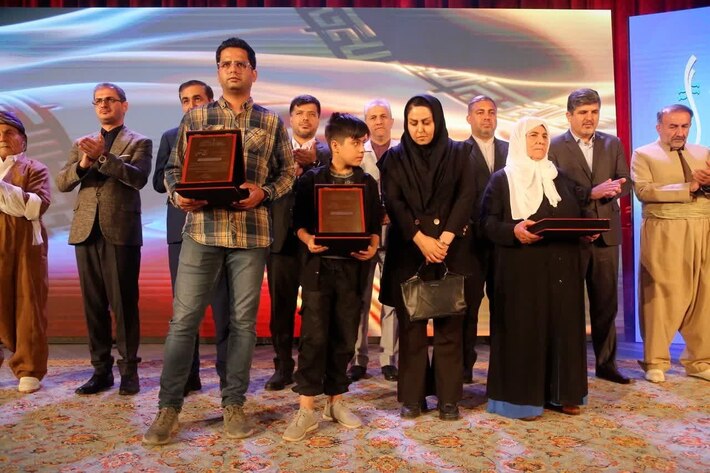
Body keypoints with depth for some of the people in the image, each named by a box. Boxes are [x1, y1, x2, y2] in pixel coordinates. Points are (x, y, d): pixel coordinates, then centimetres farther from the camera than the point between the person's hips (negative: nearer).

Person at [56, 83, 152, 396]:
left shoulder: (139, 142, 6)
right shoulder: (82, 143, 19)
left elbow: (139, 177, -11)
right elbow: (62, 183, 9)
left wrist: (103, 156, -20)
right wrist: (83, 163, -9)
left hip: (121, 231, -4)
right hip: (86, 231, 5)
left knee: (124, 303, -2)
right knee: (93, 305, 7)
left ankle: (129, 370, 6)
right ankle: (101, 370, 15)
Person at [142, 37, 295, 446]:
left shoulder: (272, 122, 9)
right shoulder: (195, 117, 10)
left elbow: (287, 171, 9)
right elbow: (175, 168, 10)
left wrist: (263, 193, -10)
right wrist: (179, 195, -10)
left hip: (252, 232, 1)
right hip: (202, 230, 0)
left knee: (244, 320, 6)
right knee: (184, 319, 0)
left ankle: (234, 403, 20)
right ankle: (169, 407, 12)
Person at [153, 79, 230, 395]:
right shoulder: (170, 138, 16)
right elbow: (159, 182, 6)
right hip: (183, 228, 3)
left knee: (223, 304, -1)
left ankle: (228, 373, 8)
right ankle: (187, 374, 15)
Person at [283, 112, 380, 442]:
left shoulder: (368, 183, 10)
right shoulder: (311, 180, 2)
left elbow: (375, 226, 10)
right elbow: (299, 222, 4)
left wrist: (372, 247, -9)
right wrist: (308, 240, -15)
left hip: (353, 267, 3)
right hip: (318, 265, -3)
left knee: (345, 337, 8)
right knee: (314, 335, -6)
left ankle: (335, 400, 23)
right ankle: (306, 409, 1)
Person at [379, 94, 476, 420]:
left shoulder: (457, 154, 9)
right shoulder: (395, 158, 8)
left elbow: (466, 196, -1)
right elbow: (393, 202, -2)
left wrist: (445, 238, -14)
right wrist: (421, 238, -15)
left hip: (451, 249, 0)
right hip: (408, 250, 0)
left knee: (449, 325, 1)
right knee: (411, 325, 2)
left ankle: (449, 398, 9)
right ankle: (412, 397, 11)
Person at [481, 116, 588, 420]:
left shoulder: (561, 178, 17)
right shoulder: (502, 179, 2)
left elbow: (578, 217, 18)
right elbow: (487, 221, -5)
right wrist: (513, 230, -23)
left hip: (561, 267, 5)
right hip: (521, 267, -5)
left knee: (563, 325, 7)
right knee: (523, 328, -3)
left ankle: (563, 393, 19)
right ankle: (523, 397, 6)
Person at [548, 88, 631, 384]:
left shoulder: (613, 144, 10)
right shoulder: (554, 147, -3)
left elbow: (625, 182, 5)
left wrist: (611, 189, -16)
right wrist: (591, 193, -20)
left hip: (606, 234, 4)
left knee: (606, 303, 11)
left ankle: (606, 363, 25)